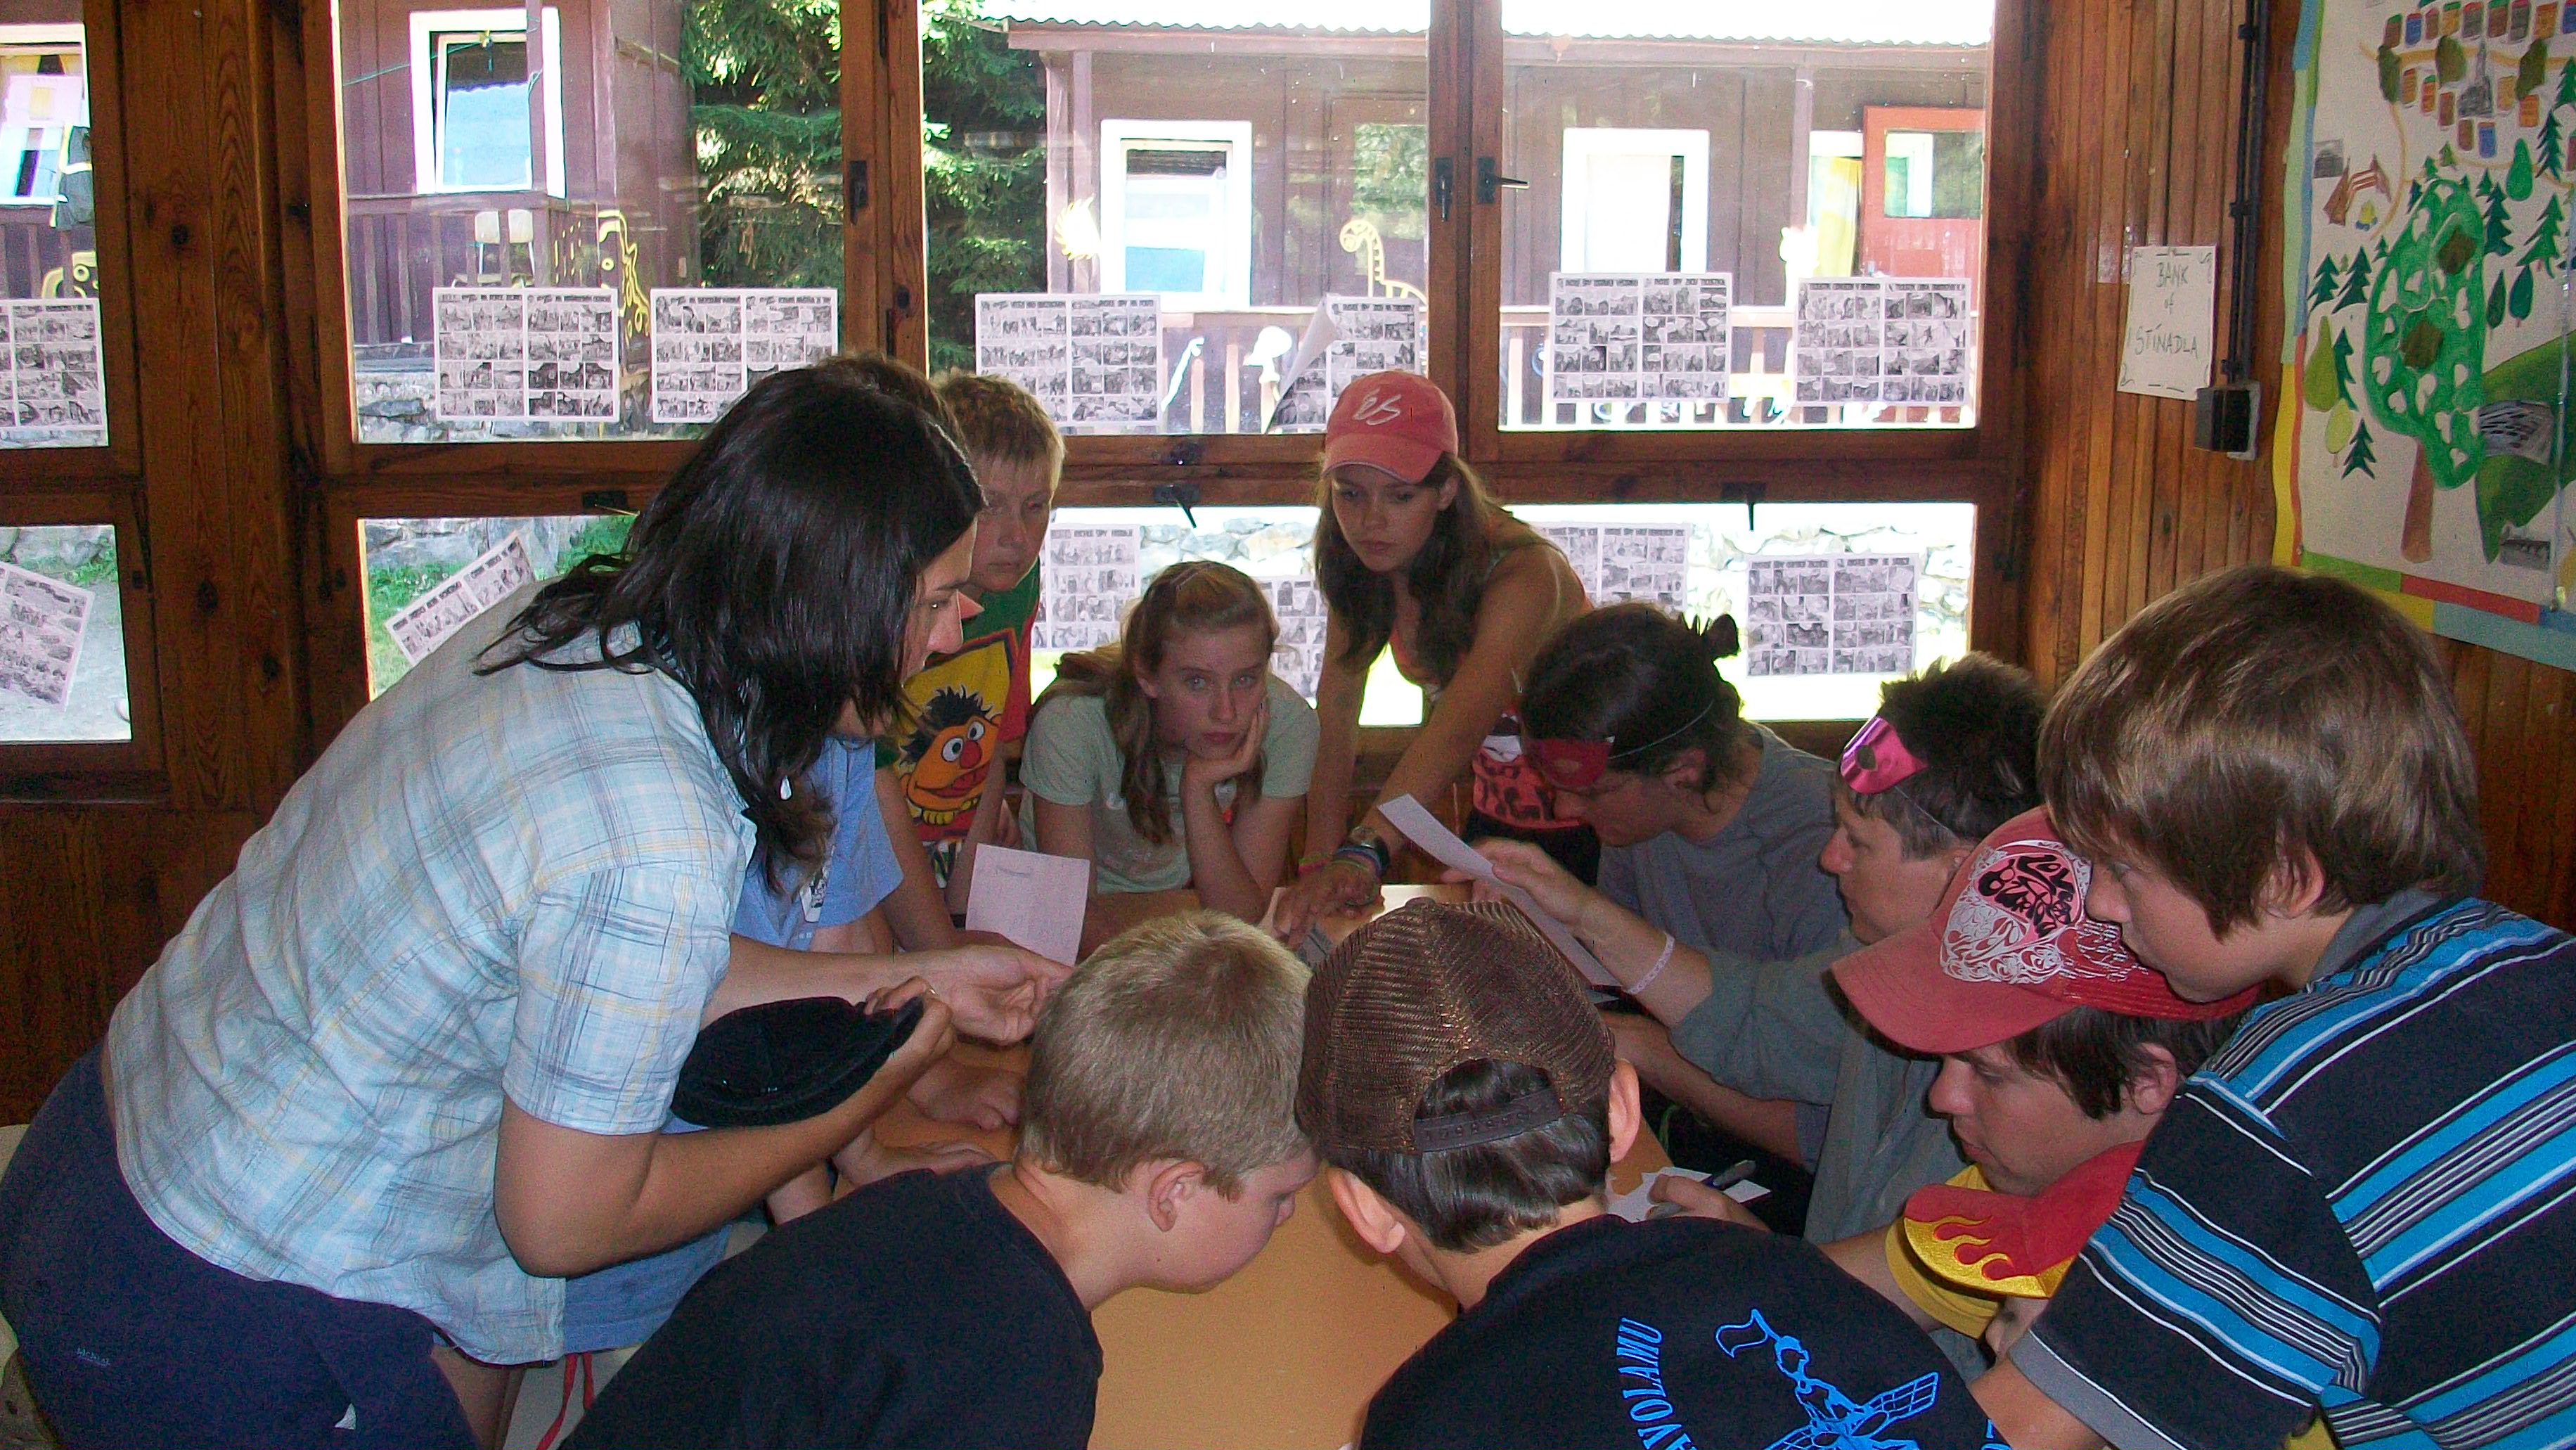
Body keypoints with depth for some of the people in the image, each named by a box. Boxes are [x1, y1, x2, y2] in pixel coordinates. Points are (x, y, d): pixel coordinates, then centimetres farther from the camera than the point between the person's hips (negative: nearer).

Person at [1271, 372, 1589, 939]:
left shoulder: (1521, 573, -32)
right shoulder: (1360, 571, -11)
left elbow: (1458, 727, -47)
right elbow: (1336, 707, -13)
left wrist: (1364, 855, -60)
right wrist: (1322, 858, -24)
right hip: (1497, 813, 5)